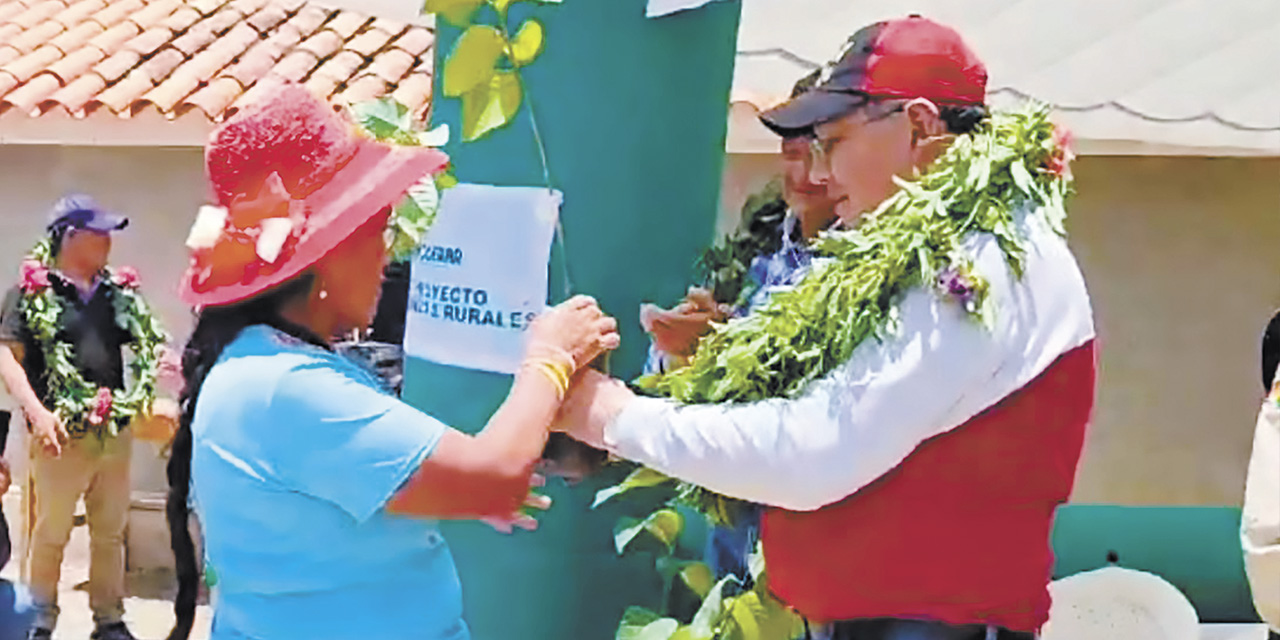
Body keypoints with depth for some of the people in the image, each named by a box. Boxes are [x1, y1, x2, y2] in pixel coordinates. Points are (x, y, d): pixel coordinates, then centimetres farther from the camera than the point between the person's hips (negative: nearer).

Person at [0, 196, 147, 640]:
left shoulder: (114, 293, 11)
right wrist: (37, 411, -24)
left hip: (115, 434, 5)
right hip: (64, 435, -5)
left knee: (111, 533, 13)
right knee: (51, 534, 6)